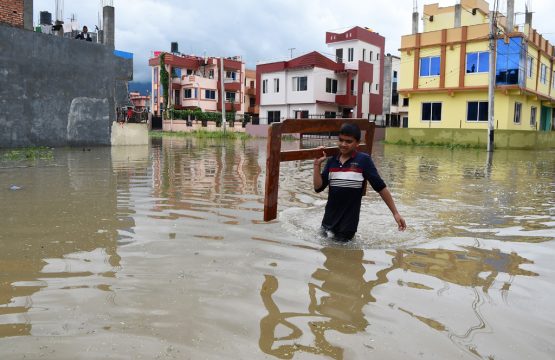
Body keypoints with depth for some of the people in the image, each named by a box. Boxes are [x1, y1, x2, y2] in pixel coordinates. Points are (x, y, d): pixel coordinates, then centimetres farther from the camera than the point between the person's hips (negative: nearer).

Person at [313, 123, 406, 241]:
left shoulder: (363, 160, -11)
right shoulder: (332, 161, 2)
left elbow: (381, 188, -10)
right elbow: (318, 187, 0)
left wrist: (395, 213, -12)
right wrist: (317, 165, -9)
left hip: (349, 222, -4)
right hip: (329, 219, 5)